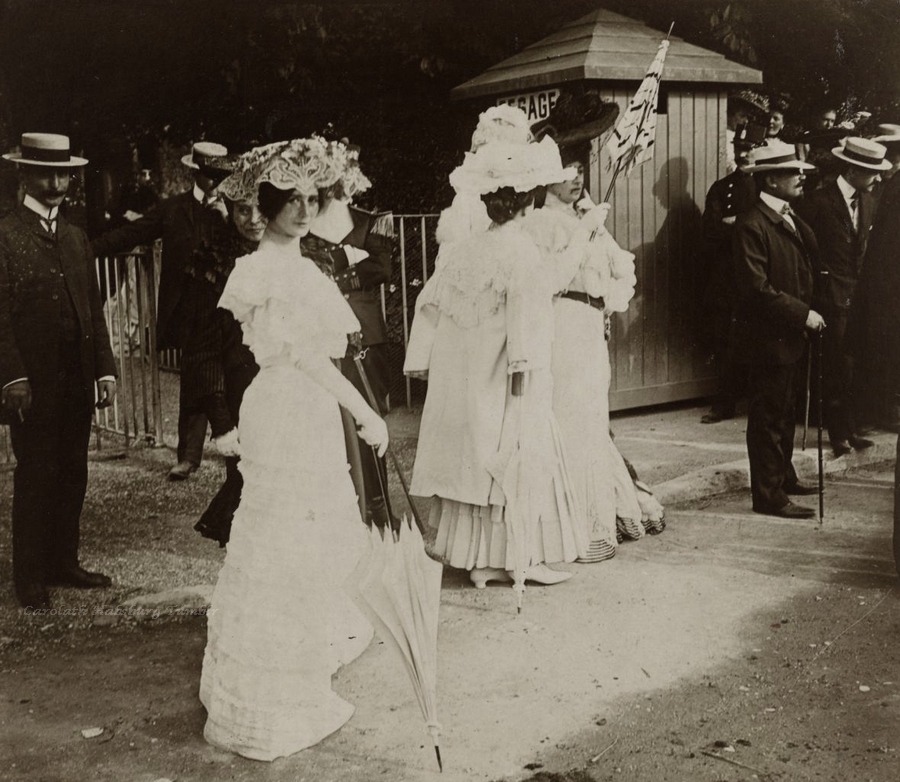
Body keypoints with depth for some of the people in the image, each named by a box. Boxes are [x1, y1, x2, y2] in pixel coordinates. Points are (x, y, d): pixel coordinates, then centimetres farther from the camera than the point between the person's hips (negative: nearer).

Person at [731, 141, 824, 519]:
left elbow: (808, 266, 15)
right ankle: (769, 495, 5)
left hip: (790, 333, 9)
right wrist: (802, 314, -20)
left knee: (784, 412, 20)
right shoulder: (752, 224, -18)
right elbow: (756, 288, -23)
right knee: (768, 415, -2)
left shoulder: (791, 220, 13)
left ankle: (783, 477, 34)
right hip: (768, 335, -9)